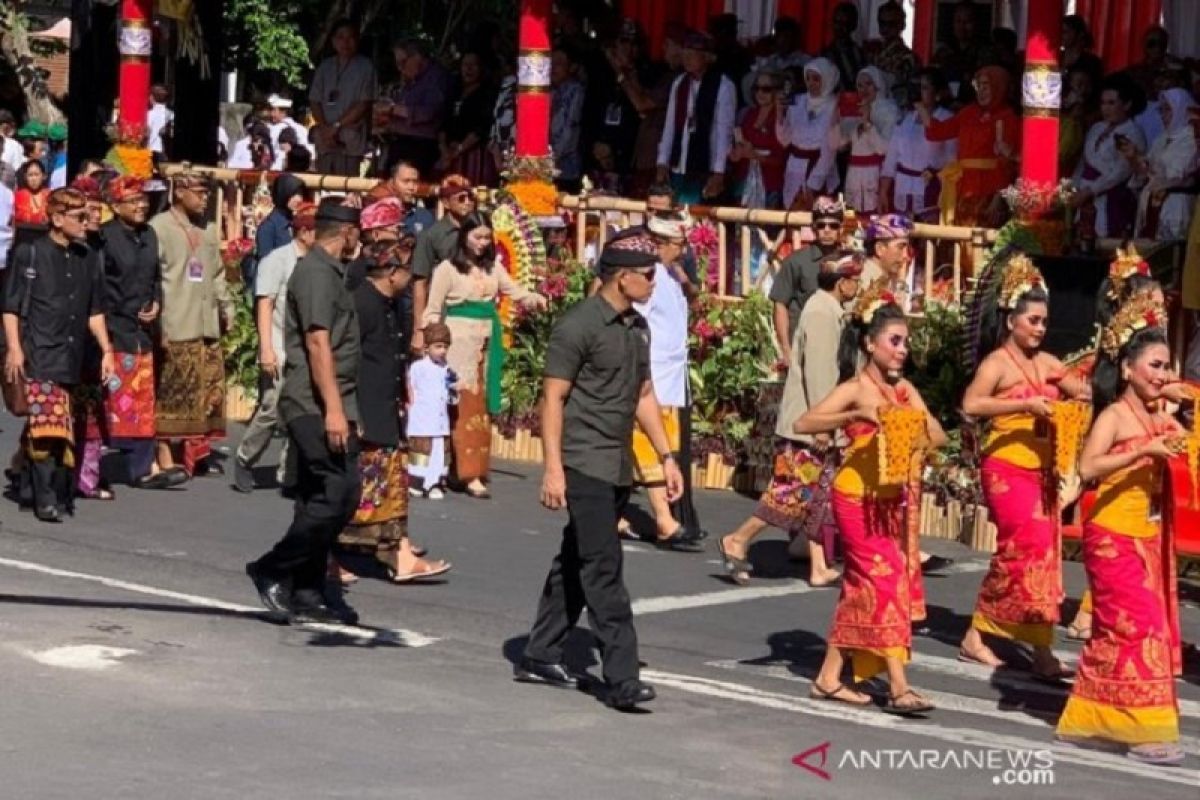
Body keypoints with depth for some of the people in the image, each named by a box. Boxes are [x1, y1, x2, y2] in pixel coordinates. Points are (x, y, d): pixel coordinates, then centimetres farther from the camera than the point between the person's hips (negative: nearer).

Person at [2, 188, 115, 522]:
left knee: (50, 429, 4)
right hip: (38, 355, -5)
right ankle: (46, 499, -13)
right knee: (46, 425, -14)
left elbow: (95, 311, 21)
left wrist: (106, 350, 16)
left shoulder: (86, 258, 14)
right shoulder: (29, 254, -1)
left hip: (71, 356, 5)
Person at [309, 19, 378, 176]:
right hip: (325, 141, 4)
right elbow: (315, 102, 12)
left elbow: (364, 104, -3)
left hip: (351, 142, -4)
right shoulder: (325, 67, 14)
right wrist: (325, 128, -4)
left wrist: (336, 126, -7)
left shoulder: (365, 67, 2)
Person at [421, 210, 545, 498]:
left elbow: (515, 291, 8)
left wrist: (535, 299, -12)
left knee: (483, 407, 9)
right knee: (466, 405, -8)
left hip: (487, 342, 6)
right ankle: (470, 473, -9)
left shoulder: (493, 268, 11)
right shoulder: (447, 268, -5)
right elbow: (433, 311, -4)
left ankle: (475, 468, 16)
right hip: (460, 341, -6)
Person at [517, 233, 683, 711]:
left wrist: (667, 457, 17)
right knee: (604, 568, -11)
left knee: (575, 564, 14)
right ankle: (622, 679, -14)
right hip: (584, 465, -9)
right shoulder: (579, 326, -12)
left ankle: (540, 657, 23)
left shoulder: (637, 327, 14)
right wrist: (553, 469, -18)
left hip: (618, 468, 9)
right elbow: (553, 398, -12)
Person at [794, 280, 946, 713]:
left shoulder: (904, 389, 8)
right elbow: (802, 423, -23)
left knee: (862, 586, 10)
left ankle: (830, 677, 18)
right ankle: (898, 686, -11)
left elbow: (938, 436, 6)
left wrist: (917, 436, -16)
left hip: (892, 499, 7)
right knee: (885, 581, -10)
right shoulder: (855, 389, -12)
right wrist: (856, 416, -33)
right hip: (859, 497, -7)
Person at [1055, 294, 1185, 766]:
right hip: (1114, 537, -7)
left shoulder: (1159, 417, 8)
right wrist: (1143, 451, -30)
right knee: (1138, 626, -9)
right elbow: (1087, 467, -26)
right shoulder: (1114, 416, -13)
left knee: (1119, 629, 12)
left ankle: (1092, 719, 21)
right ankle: (1145, 730, -6)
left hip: (1149, 537, 8)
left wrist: (1178, 441, -5)